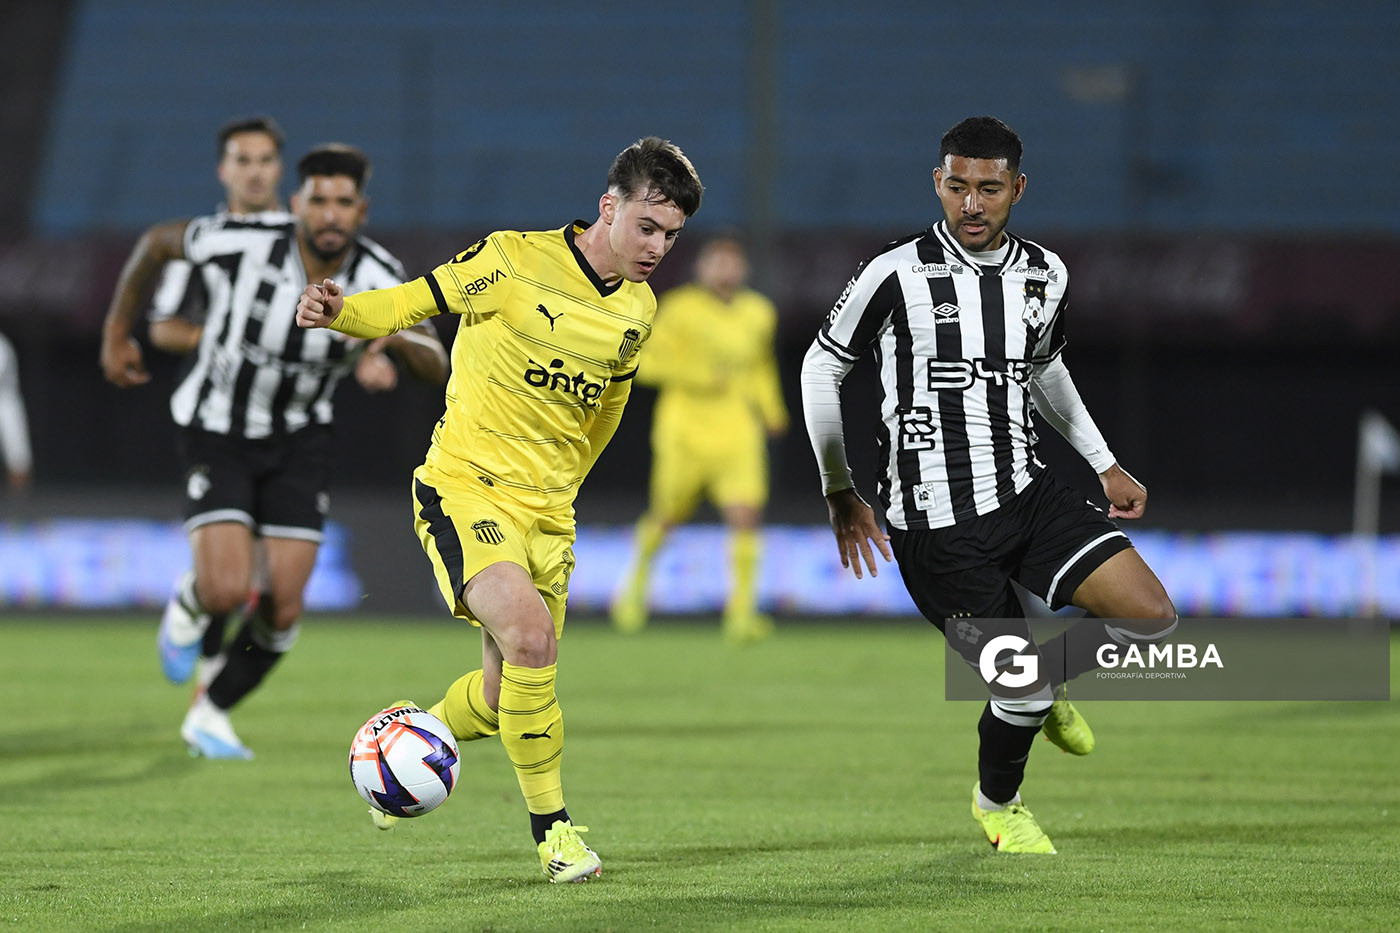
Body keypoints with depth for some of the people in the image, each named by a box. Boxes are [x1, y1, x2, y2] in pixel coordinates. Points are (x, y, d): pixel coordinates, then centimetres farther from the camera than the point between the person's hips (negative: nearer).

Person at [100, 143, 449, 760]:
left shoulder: (379, 278, -19)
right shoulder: (247, 241, -27)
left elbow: (437, 367, -13)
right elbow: (158, 241, -8)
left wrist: (396, 338, -36)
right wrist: (116, 332, 0)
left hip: (299, 441, 3)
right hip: (217, 431, -3)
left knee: (282, 608, -3)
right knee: (227, 592, -21)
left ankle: (209, 716, 23)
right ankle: (189, 605, 18)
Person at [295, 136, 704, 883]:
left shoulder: (637, 311, 8)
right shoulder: (514, 260, -11)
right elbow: (411, 303, -5)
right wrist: (341, 311, -24)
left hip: (546, 511, 6)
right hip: (465, 486, -6)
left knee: (507, 695, 6)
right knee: (529, 631, -28)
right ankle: (551, 826, -15)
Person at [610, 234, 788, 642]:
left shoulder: (759, 314, 8)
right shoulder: (680, 309, -7)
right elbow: (645, 362, -10)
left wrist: (771, 408, 14)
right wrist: (695, 376, -21)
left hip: (737, 431, 3)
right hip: (685, 429, -3)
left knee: (745, 516, -14)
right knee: (667, 516, 11)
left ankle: (741, 612, -13)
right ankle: (637, 579, 41)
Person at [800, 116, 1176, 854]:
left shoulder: (1044, 275, 4)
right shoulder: (896, 276, -12)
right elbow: (821, 368, 2)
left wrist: (1104, 464, 21)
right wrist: (840, 495, 4)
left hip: (1026, 491, 5)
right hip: (935, 523, -5)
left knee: (1150, 615, -10)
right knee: (1023, 691, -6)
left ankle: (1046, 684, 21)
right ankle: (996, 801, 27)